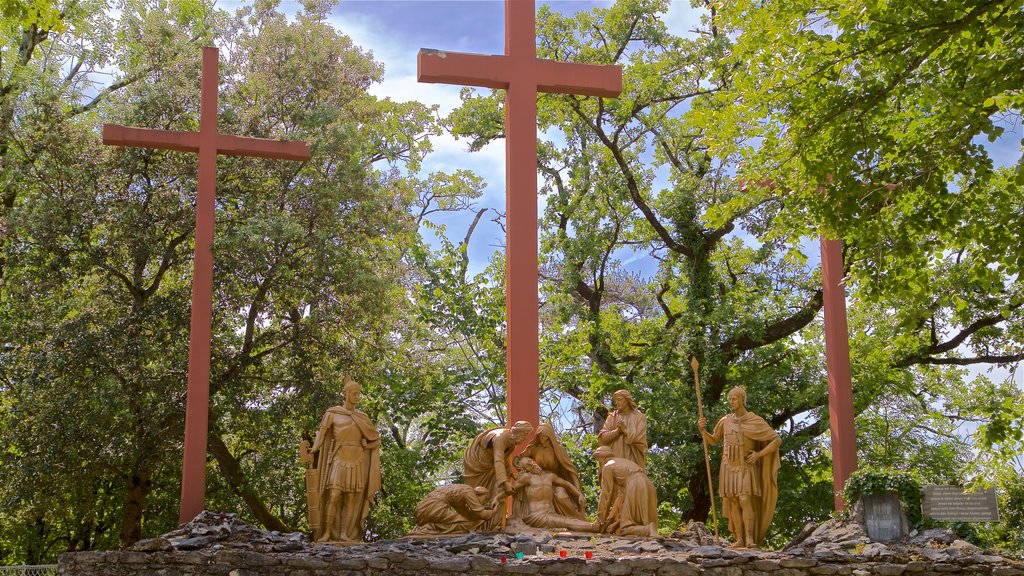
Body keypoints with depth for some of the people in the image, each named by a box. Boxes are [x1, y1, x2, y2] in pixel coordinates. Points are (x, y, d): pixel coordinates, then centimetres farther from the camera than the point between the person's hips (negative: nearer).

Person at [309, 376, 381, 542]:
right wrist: (314, 449, -21)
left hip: (357, 462, 3)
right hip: (339, 460, -3)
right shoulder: (332, 413, 4)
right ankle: (327, 533, -13)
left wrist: (364, 445, 1)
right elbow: (322, 433, -4)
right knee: (334, 497, -15)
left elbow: (376, 437, 17)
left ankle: (344, 534, -2)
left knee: (351, 499, -3)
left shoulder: (362, 417, 12)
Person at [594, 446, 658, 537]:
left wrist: (600, 520, 11)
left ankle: (649, 530, -30)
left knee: (624, 529, -8)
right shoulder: (624, 461, 33)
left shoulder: (607, 467, 9)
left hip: (634, 490, -8)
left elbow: (606, 495, 5)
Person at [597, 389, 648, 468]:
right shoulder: (612, 417, 11)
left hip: (632, 460, -2)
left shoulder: (639, 417, 4)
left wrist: (624, 430, -9)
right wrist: (618, 430, -13)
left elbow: (639, 438, -7)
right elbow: (603, 437, 0)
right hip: (615, 460, 2)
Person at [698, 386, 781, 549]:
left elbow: (777, 440, -4)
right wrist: (702, 429, -4)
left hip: (746, 467, -4)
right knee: (733, 503, -1)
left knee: (745, 500, -19)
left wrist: (759, 455, -14)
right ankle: (739, 539, 1)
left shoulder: (755, 421, -6)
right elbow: (712, 441, 16)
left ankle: (750, 539, -20)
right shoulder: (725, 421, 5)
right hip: (729, 467, 4)